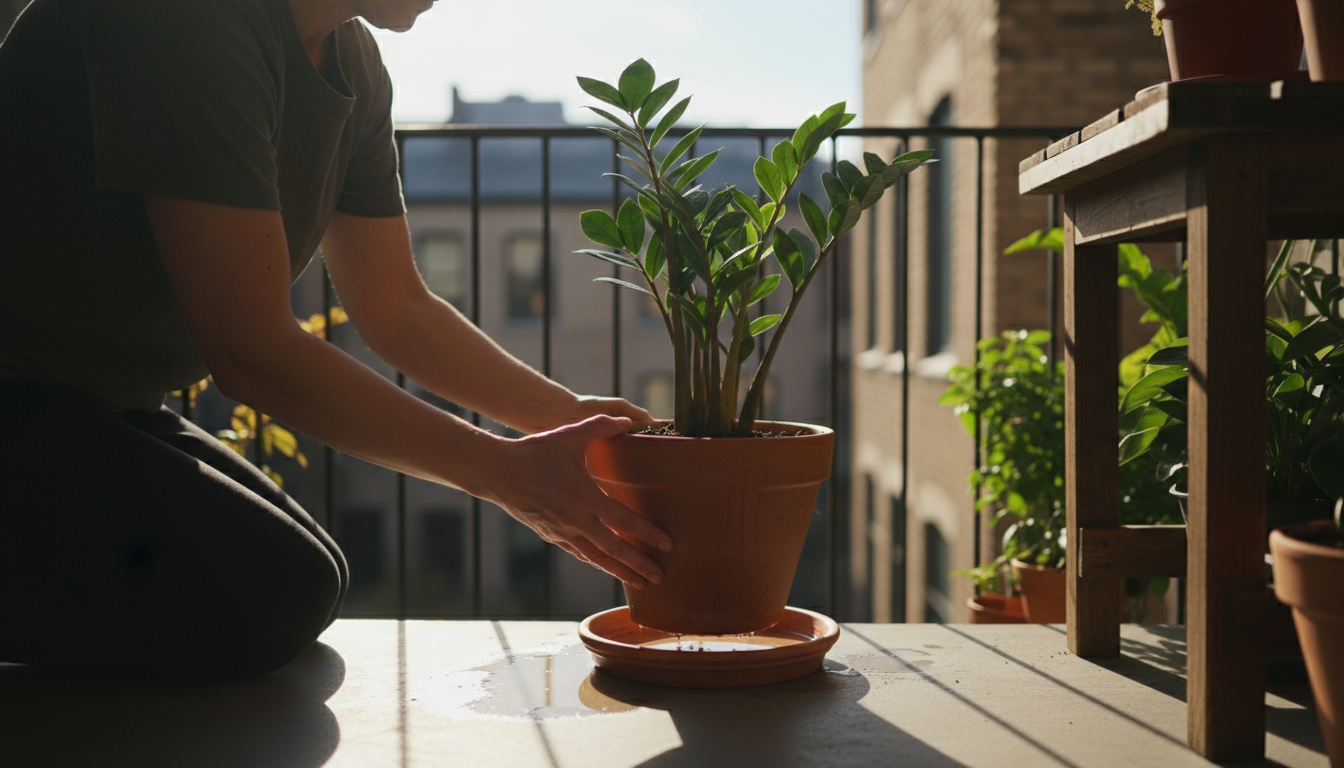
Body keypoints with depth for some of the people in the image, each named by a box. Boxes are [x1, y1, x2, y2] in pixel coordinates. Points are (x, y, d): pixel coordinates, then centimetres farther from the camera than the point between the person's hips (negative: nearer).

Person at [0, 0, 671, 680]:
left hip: (95, 404, 10)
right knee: (272, 597, -22)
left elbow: (397, 309, 10)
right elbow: (251, 352, -26)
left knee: (305, 583, 7)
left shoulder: (354, 65, 4)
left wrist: (573, 417, 0)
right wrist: (505, 471, -21)